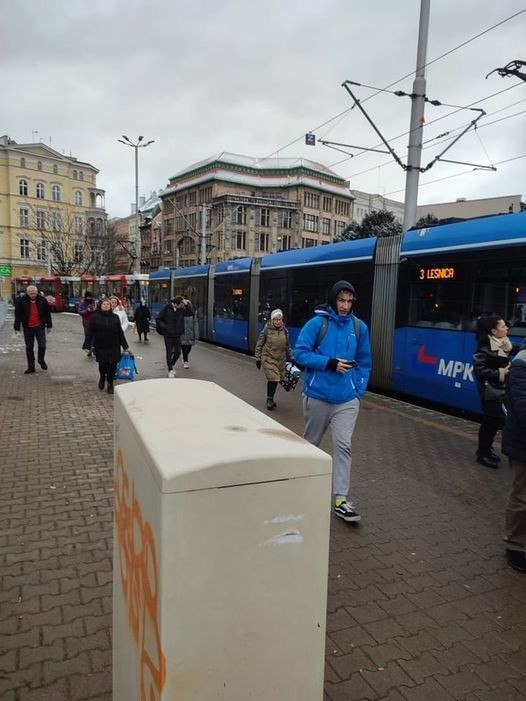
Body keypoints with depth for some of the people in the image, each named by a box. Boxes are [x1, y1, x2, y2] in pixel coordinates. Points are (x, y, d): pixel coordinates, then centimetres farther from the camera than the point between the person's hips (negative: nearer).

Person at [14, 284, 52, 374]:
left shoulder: (42, 299, -5)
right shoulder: (21, 300, -8)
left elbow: (47, 313, 4)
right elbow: (18, 315, -4)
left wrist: (49, 325, 6)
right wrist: (17, 328, -5)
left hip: (40, 327, 0)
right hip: (28, 328, 0)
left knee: (42, 345, -6)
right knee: (29, 348, 7)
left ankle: (41, 360, 24)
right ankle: (31, 367, 16)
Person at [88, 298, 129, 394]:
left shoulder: (115, 317, 5)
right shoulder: (95, 317, 0)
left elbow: (120, 333, 6)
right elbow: (90, 333, -2)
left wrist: (125, 346, 6)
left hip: (114, 347, 1)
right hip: (101, 347, -1)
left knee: (112, 365, 0)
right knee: (102, 365, 3)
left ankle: (110, 384, 16)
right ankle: (102, 378, 34)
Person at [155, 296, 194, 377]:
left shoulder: (181, 309, -2)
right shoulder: (167, 308, -12)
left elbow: (191, 313, -9)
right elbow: (158, 319, -7)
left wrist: (187, 304, -19)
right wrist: (164, 327, -14)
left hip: (177, 335, 3)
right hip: (168, 335, -3)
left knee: (178, 352, 4)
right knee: (169, 352, 3)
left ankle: (172, 364, 33)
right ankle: (170, 370, 17)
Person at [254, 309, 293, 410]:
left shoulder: (284, 330, 1)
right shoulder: (267, 329, -10)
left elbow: (287, 346, 12)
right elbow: (259, 344, -4)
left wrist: (291, 358, 10)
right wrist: (258, 358, -4)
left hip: (280, 360, 4)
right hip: (268, 358, -4)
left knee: (276, 379, 10)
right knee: (272, 378, -12)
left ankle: (270, 399, 29)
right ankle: (270, 399, 7)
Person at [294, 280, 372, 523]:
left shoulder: (360, 327, 3)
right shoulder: (317, 323, -8)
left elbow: (364, 363, 10)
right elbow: (300, 353, -10)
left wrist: (359, 390, 1)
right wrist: (330, 363, -19)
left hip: (347, 399, 2)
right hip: (317, 396, -1)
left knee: (343, 445, -5)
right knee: (311, 443, 17)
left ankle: (341, 500, 1)